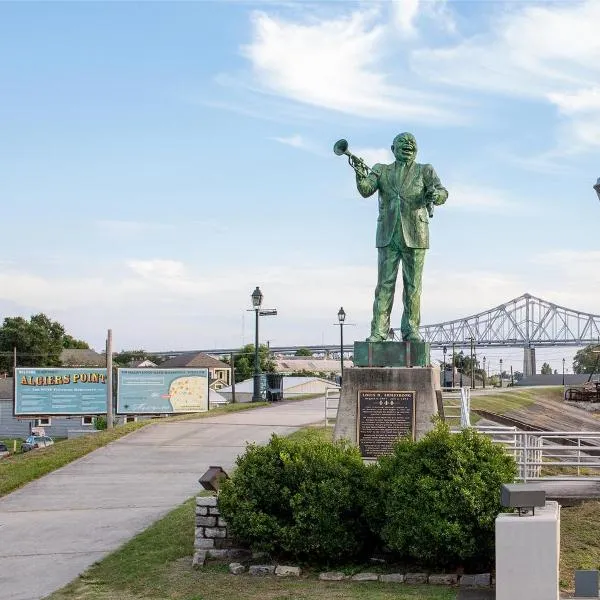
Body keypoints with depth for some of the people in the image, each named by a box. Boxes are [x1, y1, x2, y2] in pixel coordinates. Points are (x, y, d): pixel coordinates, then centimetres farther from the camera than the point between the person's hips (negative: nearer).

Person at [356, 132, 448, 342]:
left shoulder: (425, 171, 7)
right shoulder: (381, 171, 10)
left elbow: (442, 194, -7)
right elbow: (366, 190, -7)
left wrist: (434, 195, -31)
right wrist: (360, 176, -28)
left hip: (414, 237, 0)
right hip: (388, 236, 1)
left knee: (413, 286, 2)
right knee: (384, 285, -3)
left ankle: (411, 330, 9)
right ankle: (378, 331, -2)